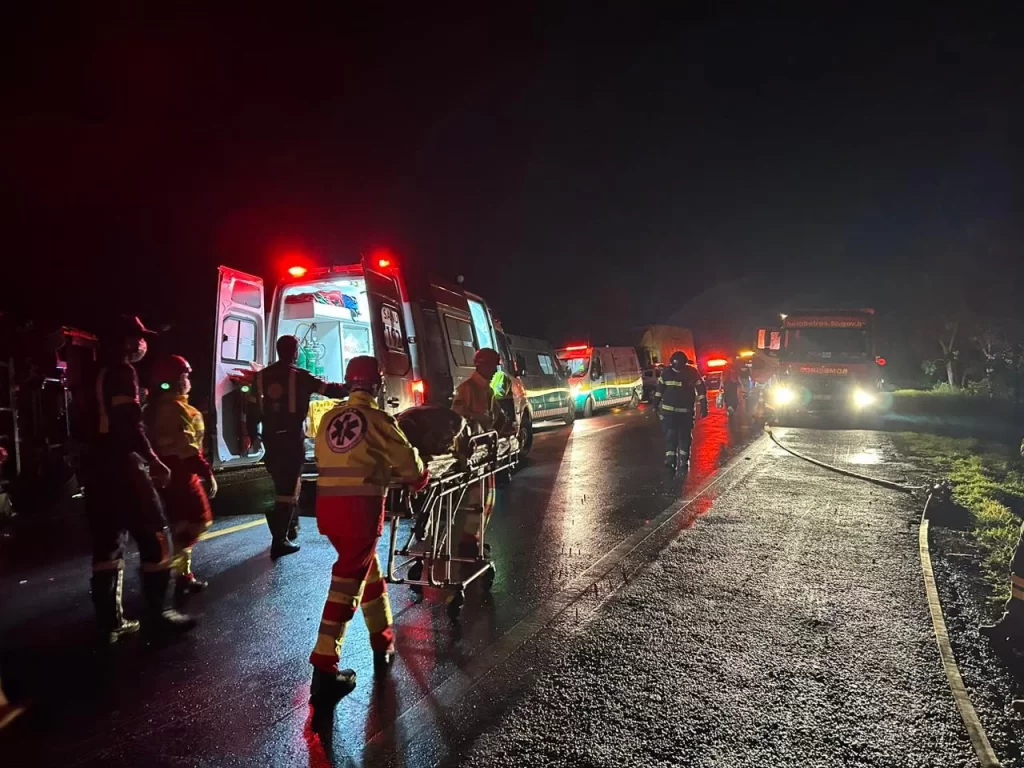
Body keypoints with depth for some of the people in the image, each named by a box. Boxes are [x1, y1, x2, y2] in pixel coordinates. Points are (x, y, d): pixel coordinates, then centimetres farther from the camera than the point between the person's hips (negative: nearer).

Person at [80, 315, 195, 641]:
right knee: (154, 537, -1)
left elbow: (97, 421, 20)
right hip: (120, 463, -9)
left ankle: (110, 620, 16)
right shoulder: (122, 371, -11)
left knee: (107, 541, 11)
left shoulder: (98, 372, 18)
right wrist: (154, 461, -16)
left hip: (96, 464, 10)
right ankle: (158, 612, 4)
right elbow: (129, 424, -21)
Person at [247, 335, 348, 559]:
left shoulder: (262, 376, 7)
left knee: (282, 483, 20)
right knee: (288, 487, -3)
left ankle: (290, 527, 32)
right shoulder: (300, 376, -7)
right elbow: (329, 389, -8)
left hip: (270, 437, 6)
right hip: (292, 437, -5)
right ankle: (279, 540, -5)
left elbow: (253, 409, 9)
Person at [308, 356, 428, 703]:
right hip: (360, 505, -7)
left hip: (327, 502, 7)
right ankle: (325, 670, -1)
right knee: (348, 580, -3)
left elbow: (326, 458, 16)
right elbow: (407, 460, 0)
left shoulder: (329, 418, 13)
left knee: (367, 568, 22)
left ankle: (382, 641, 36)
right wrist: (418, 479, 22)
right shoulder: (376, 418, -4)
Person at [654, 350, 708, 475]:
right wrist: (655, 404, 8)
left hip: (686, 411, 0)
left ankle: (683, 462, 16)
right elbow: (659, 389, 6)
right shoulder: (667, 372, -6)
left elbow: (701, 389, -2)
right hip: (668, 411, 0)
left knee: (685, 437, 6)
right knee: (670, 436, -7)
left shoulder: (692, 372, -8)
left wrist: (704, 406, -5)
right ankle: (670, 463, -6)